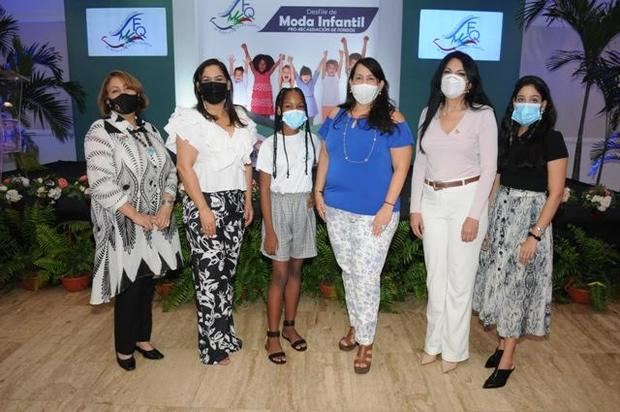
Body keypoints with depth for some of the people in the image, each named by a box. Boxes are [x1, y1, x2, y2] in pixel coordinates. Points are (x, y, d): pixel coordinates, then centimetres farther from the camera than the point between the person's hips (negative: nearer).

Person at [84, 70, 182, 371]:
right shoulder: (100, 131, -8)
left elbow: (169, 170, 10)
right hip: (123, 227, -6)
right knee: (129, 287, 3)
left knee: (148, 283, 14)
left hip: (156, 223, 6)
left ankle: (142, 338, 33)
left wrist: (166, 206, -6)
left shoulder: (149, 130, 12)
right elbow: (101, 183, -18)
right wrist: (137, 216, -18)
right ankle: (124, 347, 24)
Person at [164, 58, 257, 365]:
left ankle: (224, 332, 26)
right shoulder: (190, 120, -6)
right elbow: (184, 167, -12)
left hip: (234, 202, 6)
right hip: (204, 202, -5)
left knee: (227, 269, 10)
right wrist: (203, 209, -17)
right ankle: (214, 345, 11)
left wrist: (248, 200, 10)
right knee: (210, 271, -2)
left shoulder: (241, 118, 12)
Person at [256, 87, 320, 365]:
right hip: (279, 207, -3)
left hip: (303, 207, 4)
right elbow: (264, 190, -9)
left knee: (296, 269, 12)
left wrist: (316, 194, -2)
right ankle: (272, 337, 12)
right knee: (280, 274, -1)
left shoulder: (312, 141, 2)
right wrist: (269, 230, -13)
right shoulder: (270, 145, -8)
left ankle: (289, 326, 27)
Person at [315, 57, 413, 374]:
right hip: (337, 209, 5)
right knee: (348, 271, 16)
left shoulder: (392, 120, -7)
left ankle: (366, 341, 17)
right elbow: (324, 156, 13)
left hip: (374, 213, -5)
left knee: (366, 276, 0)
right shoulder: (336, 117, 7)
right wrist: (318, 192, 6)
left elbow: (401, 167, -9)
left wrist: (388, 207, -15)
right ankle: (356, 326, 35)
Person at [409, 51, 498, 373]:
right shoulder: (428, 113, 8)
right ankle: (434, 341, 30)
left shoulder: (483, 115, -4)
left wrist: (474, 214, -13)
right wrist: (415, 207, 4)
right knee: (435, 277, 13)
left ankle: (454, 349, 22)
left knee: (459, 279, 4)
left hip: (466, 199, -4)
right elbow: (420, 163, 9)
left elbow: (489, 168, -7)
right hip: (432, 201, 4)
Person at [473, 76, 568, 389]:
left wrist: (535, 235, -17)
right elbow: (496, 180, 10)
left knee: (518, 285, 1)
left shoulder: (551, 139, -8)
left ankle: (508, 359, 13)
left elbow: (555, 193, -11)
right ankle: (503, 342, 28)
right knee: (499, 280, 11)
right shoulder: (506, 135, 7)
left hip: (529, 215, -5)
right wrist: (485, 219, 7)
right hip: (501, 212, 5)